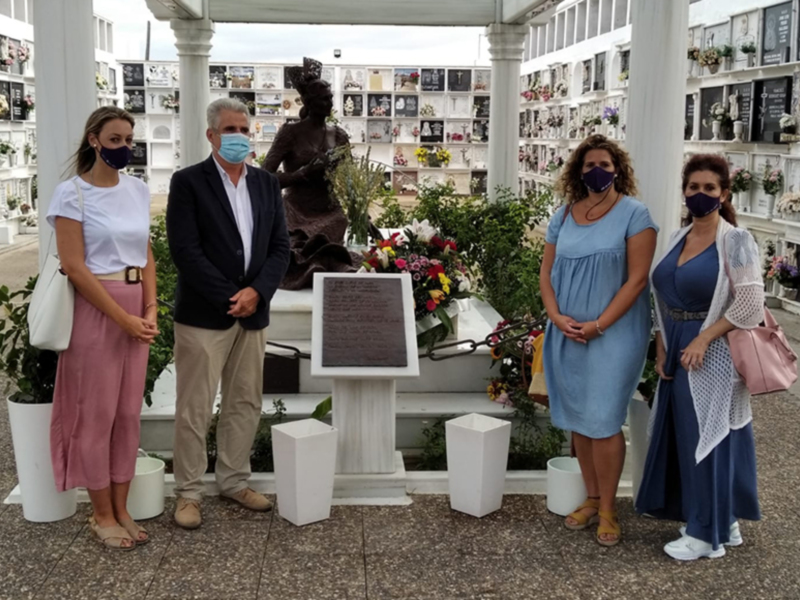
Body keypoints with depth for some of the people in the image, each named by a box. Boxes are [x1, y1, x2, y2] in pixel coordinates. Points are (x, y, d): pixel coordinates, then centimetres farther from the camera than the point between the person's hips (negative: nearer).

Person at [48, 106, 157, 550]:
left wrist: (150, 310, 0)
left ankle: (120, 509, 20)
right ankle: (102, 515, 15)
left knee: (128, 412, 9)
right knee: (96, 413, 2)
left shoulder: (138, 189, 9)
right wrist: (123, 318, -14)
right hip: (95, 310, -6)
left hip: (137, 310, 6)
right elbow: (74, 267, -13)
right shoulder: (72, 193, -8)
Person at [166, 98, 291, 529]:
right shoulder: (188, 182, -5)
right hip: (203, 314, -5)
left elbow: (280, 246, 7)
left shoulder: (267, 184, 10)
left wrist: (257, 292, -9)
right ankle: (188, 493, 12)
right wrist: (229, 298, -15)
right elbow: (185, 250, -13)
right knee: (194, 409, 1)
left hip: (253, 312, 5)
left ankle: (234, 481, 26)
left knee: (245, 404, 12)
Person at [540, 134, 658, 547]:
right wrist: (556, 317, -8)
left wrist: (599, 325, -17)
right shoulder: (563, 215, 8)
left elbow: (637, 279, -12)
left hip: (613, 334, -5)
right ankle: (591, 498, 26)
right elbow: (547, 272, 9)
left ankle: (607, 509, 11)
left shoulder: (633, 214, -7)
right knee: (578, 420, 12)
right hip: (568, 335, 5)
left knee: (603, 421, -4)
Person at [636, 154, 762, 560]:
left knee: (708, 436, -1)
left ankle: (707, 533, 12)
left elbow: (750, 302, -15)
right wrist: (661, 348, 6)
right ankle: (723, 521, 27)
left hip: (712, 353, -7)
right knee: (682, 433, 11)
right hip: (679, 351, 7)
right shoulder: (677, 239, 10)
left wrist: (703, 339, -19)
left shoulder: (735, 241, -9)